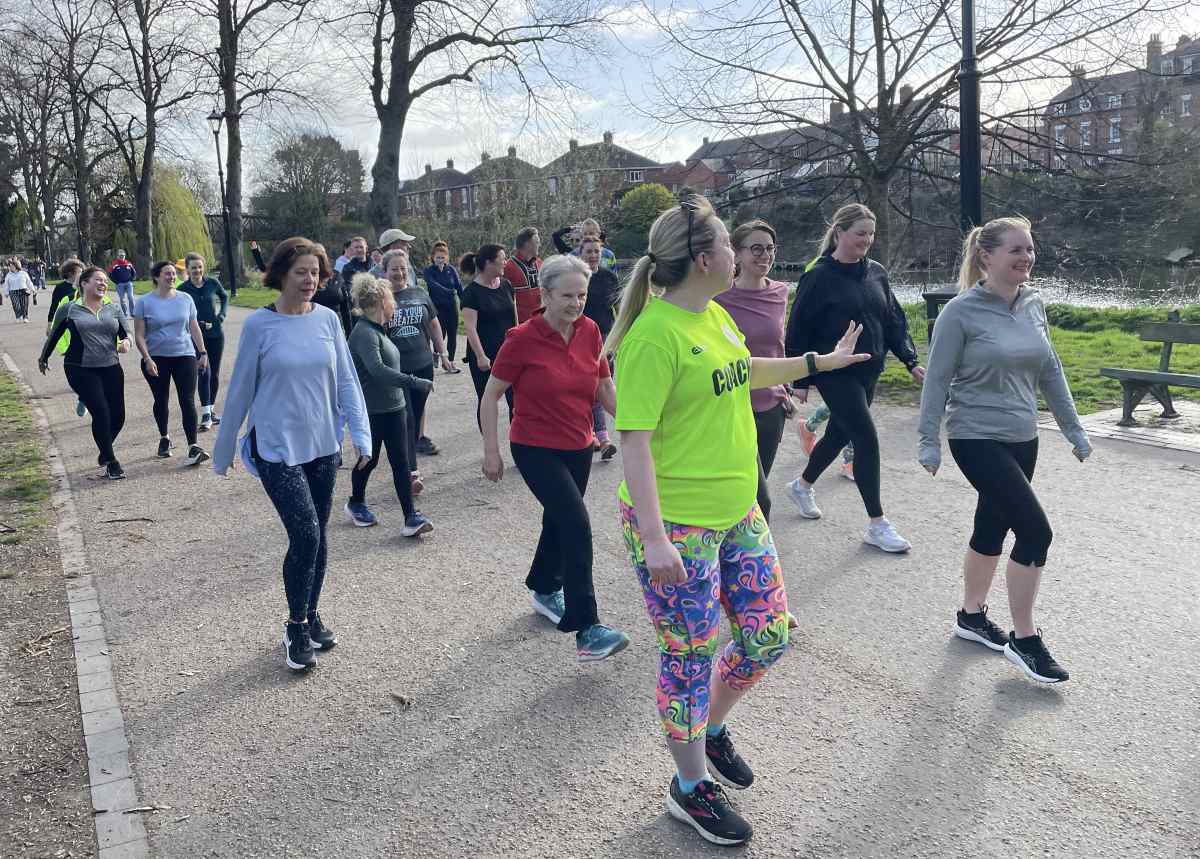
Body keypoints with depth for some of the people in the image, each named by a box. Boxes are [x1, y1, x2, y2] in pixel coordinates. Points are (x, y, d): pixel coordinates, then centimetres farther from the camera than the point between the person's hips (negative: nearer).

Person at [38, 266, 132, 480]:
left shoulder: (114, 309, 10)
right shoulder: (69, 308, 2)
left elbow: (126, 332, 7)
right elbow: (54, 334, 13)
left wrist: (126, 342, -17)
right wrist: (44, 358, 24)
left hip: (111, 368, 4)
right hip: (80, 370, -4)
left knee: (118, 416, 2)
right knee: (101, 412, -14)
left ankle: (104, 452, 31)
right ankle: (111, 462, 0)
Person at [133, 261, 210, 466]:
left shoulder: (185, 299, 6)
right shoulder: (145, 302, -2)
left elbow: (194, 328, 12)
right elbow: (139, 336, -4)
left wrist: (202, 352, 7)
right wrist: (147, 359, -14)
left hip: (184, 356, 1)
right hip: (157, 359, -1)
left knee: (187, 401, -7)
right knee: (161, 401, 12)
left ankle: (193, 447, -10)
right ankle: (164, 438, 32)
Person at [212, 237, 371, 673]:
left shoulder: (327, 319, 1)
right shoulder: (259, 325, -8)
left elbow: (346, 380, 4)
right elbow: (240, 389, -1)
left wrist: (360, 433, -5)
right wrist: (224, 449, 5)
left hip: (323, 446, 4)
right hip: (277, 449, -4)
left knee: (317, 537, 12)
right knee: (305, 535, -11)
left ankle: (310, 616, 31)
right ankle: (296, 627, 9)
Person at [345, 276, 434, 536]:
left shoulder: (378, 330, 11)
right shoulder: (364, 333, -20)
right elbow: (377, 369, -33)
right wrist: (415, 382, -36)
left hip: (393, 407, 8)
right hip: (371, 410, -8)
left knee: (401, 462, 2)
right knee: (369, 460, 10)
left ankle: (411, 517, 0)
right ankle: (356, 504, 35)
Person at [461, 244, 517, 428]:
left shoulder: (506, 285, 8)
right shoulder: (471, 292, -10)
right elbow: (470, 327, -15)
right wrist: (481, 356, -20)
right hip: (484, 358, -5)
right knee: (487, 401, 6)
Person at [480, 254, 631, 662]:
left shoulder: (590, 331, -3)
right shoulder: (523, 338, -16)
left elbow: (605, 388, 7)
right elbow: (491, 396, -9)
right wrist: (491, 452, -10)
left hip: (578, 446, 6)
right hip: (535, 448, -6)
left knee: (558, 519, 21)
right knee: (577, 524, -17)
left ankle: (544, 590, 47)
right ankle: (586, 630, -12)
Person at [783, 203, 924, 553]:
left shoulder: (876, 273, 7)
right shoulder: (819, 277, -11)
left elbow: (894, 321, 12)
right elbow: (799, 331, -9)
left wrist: (911, 360, 3)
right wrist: (800, 380, -9)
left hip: (868, 372, 7)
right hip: (835, 375, -7)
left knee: (840, 434, 18)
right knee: (867, 439, -10)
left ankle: (802, 485, 44)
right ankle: (877, 525, 0)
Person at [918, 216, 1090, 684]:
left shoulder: (1033, 305, 5)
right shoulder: (961, 312, -13)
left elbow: (1050, 371, 12)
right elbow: (938, 380, -11)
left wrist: (1073, 429, 13)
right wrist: (929, 442, -12)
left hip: (1022, 439, 7)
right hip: (978, 439, -6)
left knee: (993, 527, 16)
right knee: (1035, 530, -10)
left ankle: (971, 615, 35)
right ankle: (1024, 640, 5)